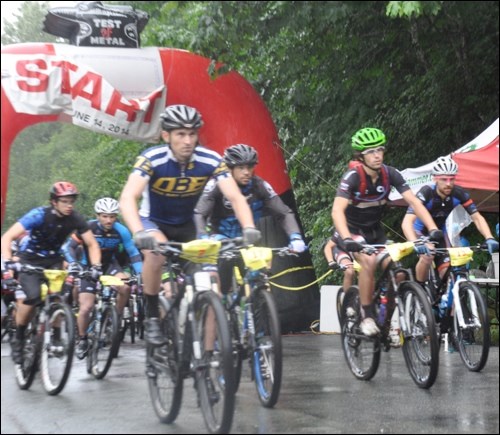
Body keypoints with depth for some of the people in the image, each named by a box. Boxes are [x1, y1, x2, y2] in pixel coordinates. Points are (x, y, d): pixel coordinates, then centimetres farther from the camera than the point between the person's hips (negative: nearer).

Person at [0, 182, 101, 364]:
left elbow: (92, 244, -7)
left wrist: (95, 266, -24)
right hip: (30, 259, -3)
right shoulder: (39, 215, -26)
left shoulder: (76, 218, -15)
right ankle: (18, 339, -8)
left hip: (53, 260, 3)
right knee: (33, 296, -26)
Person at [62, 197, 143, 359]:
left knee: (126, 286, -30)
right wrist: (73, 264, -32)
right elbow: (68, 246, -17)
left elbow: (133, 253, -13)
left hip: (109, 265, 1)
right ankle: (82, 339, 14)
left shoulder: (121, 230, -18)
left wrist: (141, 274, -23)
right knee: (86, 308, -12)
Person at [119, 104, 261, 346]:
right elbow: (128, 197, -40)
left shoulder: (210, 160, -22)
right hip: (153, 221, -3)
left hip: (185, 226, 3)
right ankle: (152, 316, -18)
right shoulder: (152, 159, -28)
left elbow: (235, 197, -28)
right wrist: (139, 233, -58)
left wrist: (249, 228, -47)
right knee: (157, 250, -36)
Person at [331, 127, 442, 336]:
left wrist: (433, 229, -32)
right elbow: (337, 210, -38)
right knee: (369, 261, -29)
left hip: (375, 231, 4)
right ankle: (367, 317, -18)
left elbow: (414, 201, -20)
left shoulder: (390, 174, -15)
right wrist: (347, 239, -54)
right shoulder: (353, 177, -26)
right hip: (352, 230, -4)